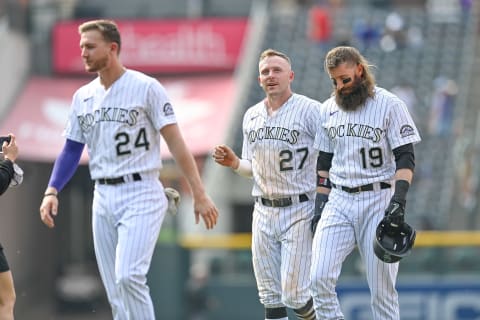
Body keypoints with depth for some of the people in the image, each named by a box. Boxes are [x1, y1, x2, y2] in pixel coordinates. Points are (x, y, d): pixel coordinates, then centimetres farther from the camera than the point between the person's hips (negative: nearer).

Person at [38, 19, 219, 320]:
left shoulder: (146, 87, -6)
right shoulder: (83, 97, 11)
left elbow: (176, 142, -8)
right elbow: (72, 150, 15)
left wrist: (200, 194, -13)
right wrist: (52, 191, -1)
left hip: (141, 194, -6)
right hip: (103, 199, 6)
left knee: (129, 276, -22)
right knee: (115, 292, 6)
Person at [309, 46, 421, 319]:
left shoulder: (389, 104, -4)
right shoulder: (330, 109, 11)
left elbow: (406, 158, -7)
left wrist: (399, 199, -20)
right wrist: (320, 204, 10)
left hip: (378, 201, -4)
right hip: (338, 202, 4)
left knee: (382, 287, -2)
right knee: (320, 278, -12)